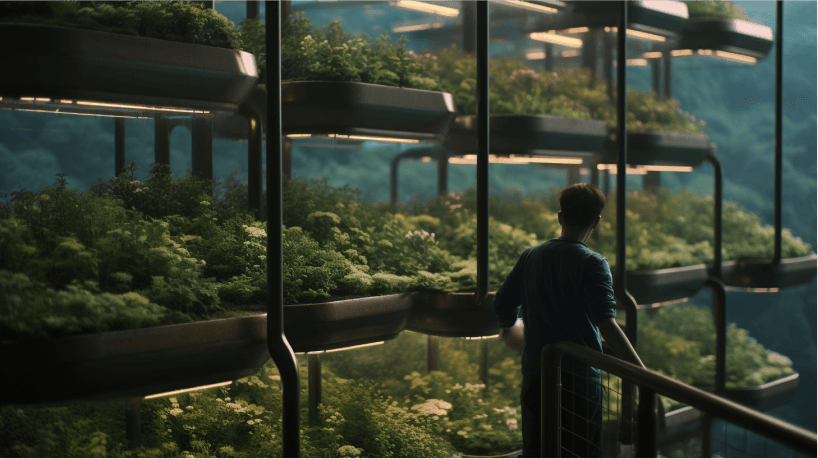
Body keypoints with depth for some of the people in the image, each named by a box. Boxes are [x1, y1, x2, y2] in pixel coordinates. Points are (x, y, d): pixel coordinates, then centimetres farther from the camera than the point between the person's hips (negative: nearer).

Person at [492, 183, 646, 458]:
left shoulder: (530, 257, 4)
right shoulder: (593, 264, -13)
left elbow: (502, 306, 11)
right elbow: (606, 323, -26)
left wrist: (509, 332, 34)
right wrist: (643, 374, -31)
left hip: (534, 376, 5)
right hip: (578, 377, -5)